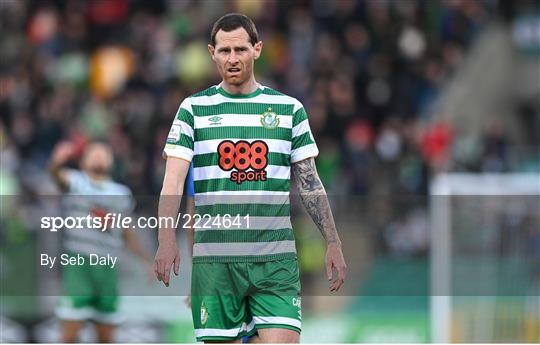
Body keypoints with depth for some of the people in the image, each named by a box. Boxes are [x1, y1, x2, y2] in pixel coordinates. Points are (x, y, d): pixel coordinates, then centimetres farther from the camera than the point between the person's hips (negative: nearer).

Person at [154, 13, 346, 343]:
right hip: (214, 258, 0)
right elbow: (173, 181, -3)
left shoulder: (289, 108, 9)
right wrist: (167, 240, -18)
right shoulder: (194, 109, 5)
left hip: (276, 260, 0)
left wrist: (333, 243, 5)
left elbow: (310, 183, 11)